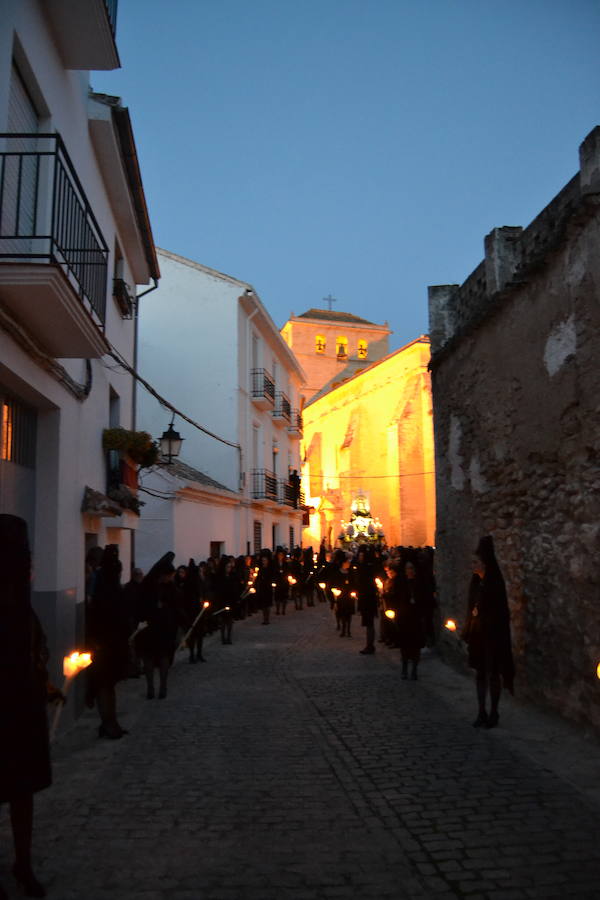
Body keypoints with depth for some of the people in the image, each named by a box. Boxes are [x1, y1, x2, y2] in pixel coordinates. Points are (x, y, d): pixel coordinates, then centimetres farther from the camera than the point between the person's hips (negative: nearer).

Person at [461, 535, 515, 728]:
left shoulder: (495, 584, -14)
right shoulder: (476, 582, 6)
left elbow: (499, 612, -16)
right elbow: (471, 610, 8)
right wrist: (467, 633, 7)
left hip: (492, 634, -7)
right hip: (477, 634, 7)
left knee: (492, 674, 5)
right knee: (480, 673, 12)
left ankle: (493, 713, 17)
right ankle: (482, 712, 21)